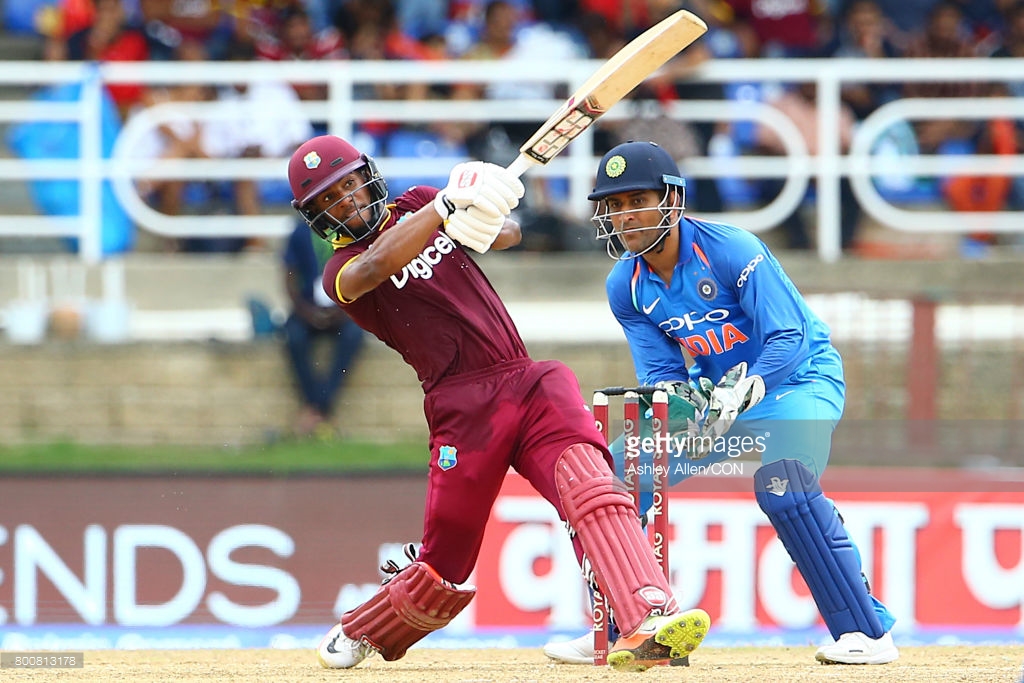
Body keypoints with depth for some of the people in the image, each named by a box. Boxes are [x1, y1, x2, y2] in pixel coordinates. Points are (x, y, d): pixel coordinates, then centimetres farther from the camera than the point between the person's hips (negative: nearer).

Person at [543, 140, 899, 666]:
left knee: (783, 483, -33)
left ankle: (867, 631, -27)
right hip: (713, 391, 7)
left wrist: (737, 394, -43)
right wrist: (675, 397, -29)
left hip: (795, 378, -7)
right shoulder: (626, 285, -5)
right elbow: (660, 370, -5)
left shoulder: (731, 251, -24)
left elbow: (790, 341, -28)